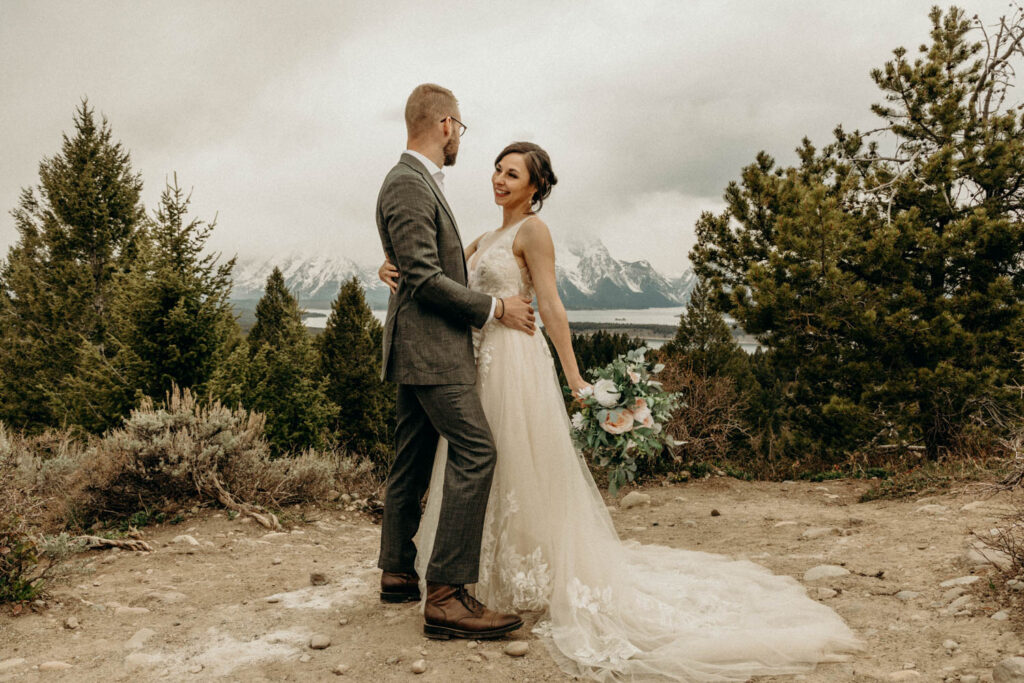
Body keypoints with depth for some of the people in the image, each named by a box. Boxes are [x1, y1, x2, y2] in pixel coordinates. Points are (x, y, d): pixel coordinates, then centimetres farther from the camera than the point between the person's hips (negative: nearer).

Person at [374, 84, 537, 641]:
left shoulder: (418, 182, 19)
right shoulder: (408, 184, -14)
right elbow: (424, 277, -20)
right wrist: (494, 308, -13)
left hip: (423, 344, 11)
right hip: (431, 344, -11)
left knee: (413, 457, 13)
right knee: (474, 450, -15)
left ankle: (397, 573, 24)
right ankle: (446, 595, -13)